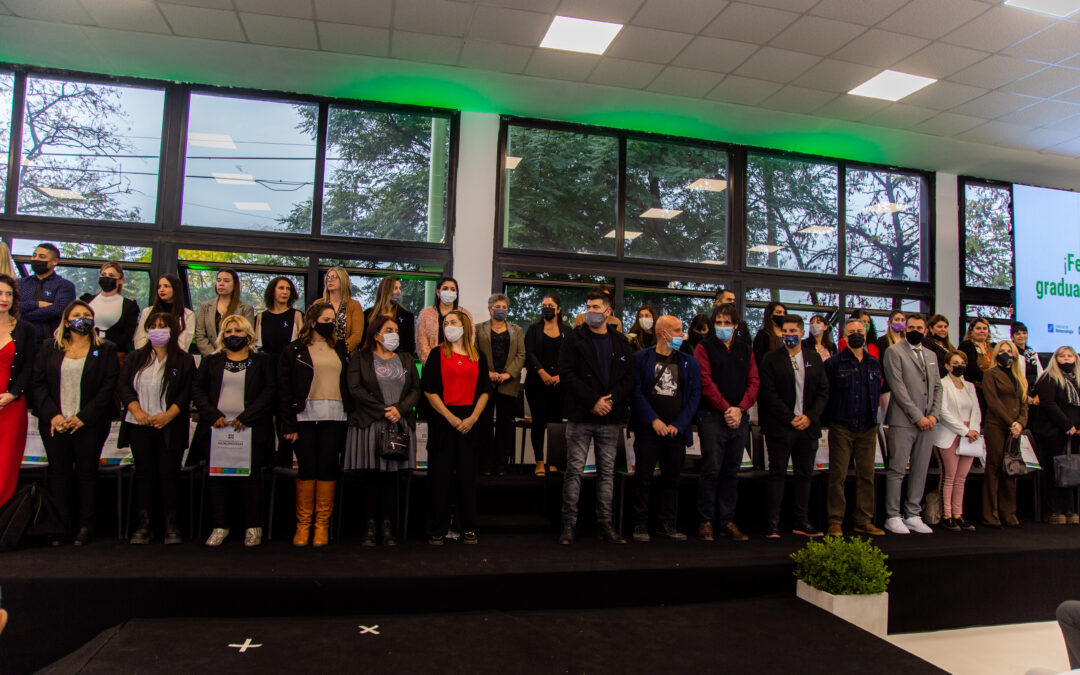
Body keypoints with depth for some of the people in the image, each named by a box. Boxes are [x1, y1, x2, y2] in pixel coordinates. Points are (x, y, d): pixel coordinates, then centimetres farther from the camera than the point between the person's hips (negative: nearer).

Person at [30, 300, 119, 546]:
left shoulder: (105, 350, 4)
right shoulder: (49, 349, 11)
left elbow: (108, 387, -3)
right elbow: (38, 383, 5)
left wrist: (83, 417, -11)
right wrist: (53, 415, -8)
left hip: (89, 423, -2)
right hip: (55, 423, 2)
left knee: (87, 472, 1)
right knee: (58, 472, 5)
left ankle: (86, 525, 9)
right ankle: (61, 524, 14)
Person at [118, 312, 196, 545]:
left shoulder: (184, 360, 4)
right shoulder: (135, 358, 13)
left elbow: (187, 393, -4)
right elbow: (122, 386, 4)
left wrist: (168, 415, -16)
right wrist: (137, 411, -11)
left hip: (170, 428, -3)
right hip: (140, 427, 3)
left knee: (169, 473, -1)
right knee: (143, 472, 5)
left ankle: (171, 524, 8)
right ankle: (143, 524, 12)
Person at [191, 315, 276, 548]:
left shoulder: (263, 361, 7)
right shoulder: (211, 361, 15)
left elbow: (270, 391, -4)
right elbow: (197, 389, 7)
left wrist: (245, 417, -13)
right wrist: (214, 416, -9)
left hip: (250, 430, -2)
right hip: (217, 429, 3)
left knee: (251, 477, 0)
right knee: (218, 477, 4)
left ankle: (253, 527, 8)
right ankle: (220, 526, 14)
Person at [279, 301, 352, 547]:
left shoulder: (340, 349, 14)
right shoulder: (294, 350, 4)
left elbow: (348, 383, 14)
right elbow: (284, 390, 0)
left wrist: (351, 413, 4)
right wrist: (288, 424, -7)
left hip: (335, 417, 2)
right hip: (305, 417, -2)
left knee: (328, 469, 3)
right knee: (306, 469, 1)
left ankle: (322, 524, 12)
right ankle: (303, 524, 12)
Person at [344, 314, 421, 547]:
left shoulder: (406, 359, 16)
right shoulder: (360, 358, 6)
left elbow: (416, 389, 9)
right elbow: (355, 389, -6)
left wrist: (399, 408, -9)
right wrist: (383, 411, -12)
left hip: (400, 425, 3)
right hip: (369, 424, -2)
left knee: (391, 476, 4)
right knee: (371, 478, -1)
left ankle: (387, 527, 9)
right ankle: (369, 527, 7)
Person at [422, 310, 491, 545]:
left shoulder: (478, 356, 11)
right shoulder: (437, 354, 5)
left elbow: (485, 390, 8)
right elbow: (429, 390, -2)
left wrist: (473, 417, -6)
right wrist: (450, 417, -10)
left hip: (470, 421, 2)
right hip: (443, 420, -1)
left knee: (468, 476, 5)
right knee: (441, 475, 1)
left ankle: (469, 528, 13)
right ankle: (439, 529, 9)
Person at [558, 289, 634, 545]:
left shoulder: (621, 343, 11)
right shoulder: (574, 340, 1)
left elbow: (630, 377, 6)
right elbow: (567, 374, -7)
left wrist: (611, 400, -10)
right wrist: (593, 400, -14)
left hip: (611, 418, 3)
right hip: (580, 417, -3)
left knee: (607, 472, 8)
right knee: (575, 469, -1)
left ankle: (605, 524, 16)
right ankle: (569, 524, 7)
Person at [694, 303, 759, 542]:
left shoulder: (745, 350, 14)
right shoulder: (705, 347, 2)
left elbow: (753, 382, 8)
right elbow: (706, 381, -7)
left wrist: (740, 408, -7)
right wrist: (725, 408, -14)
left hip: (739, 417, 4)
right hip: (713, 417, -4)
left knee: (731, 472, 9)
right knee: (711, 470, -5)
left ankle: (727, 521, 16)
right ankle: (705, 522, 3)